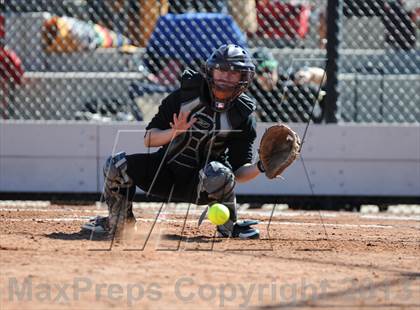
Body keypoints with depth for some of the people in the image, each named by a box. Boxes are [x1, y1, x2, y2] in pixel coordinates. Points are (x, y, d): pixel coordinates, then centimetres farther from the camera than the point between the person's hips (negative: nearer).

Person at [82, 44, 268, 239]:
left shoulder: (242, 115, -9)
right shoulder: (188, 93, -9)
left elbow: (239, 172, -9)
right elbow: (148, 139, -7)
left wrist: (261, 167, -30)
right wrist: (174, 133, -27)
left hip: (199, 185, -2)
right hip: (165, 172, 2)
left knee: (218, 173, -37)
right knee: (117, 165, -19)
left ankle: (229, 227, -10)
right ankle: (119, 222, 7)